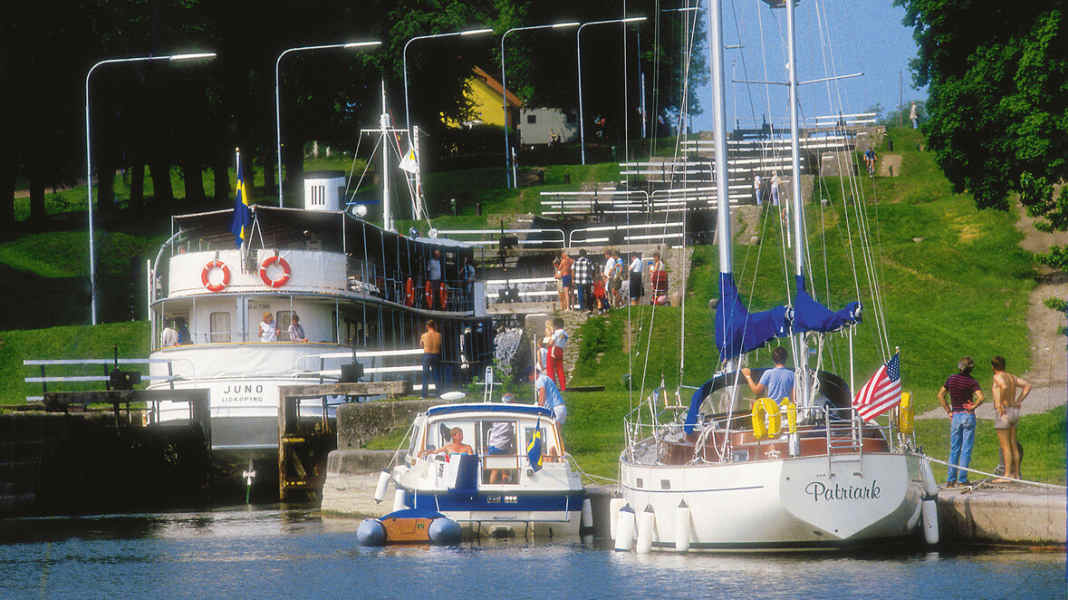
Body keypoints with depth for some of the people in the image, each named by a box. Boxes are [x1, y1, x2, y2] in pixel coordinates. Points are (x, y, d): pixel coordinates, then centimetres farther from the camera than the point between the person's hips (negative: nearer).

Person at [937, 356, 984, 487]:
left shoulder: (951, 379, 3)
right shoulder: (972, 381, -9)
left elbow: (940, 395, 7)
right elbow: (980, 397, -21)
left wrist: (948, 411, 7)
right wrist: (973, 407, -5)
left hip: (955, 416, 3)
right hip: (968, 416, -3)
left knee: (954, 449, 11)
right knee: (966, 449, 1)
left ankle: (950, 480, 6)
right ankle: (962, 479, -2)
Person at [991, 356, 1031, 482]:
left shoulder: (998, 377, -10)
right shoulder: (1012, 377, 13)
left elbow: (1005, 386, -31)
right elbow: (1028, 385, 18)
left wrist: (1001, 403, -21)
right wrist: (1018, 401, 14)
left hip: (1004, 413, -8)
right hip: (1014, 412, 8)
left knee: (1005, 446, -8)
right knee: (1013, 445, 11)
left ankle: (1007, 475, -11)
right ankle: (1016, 474, 13)